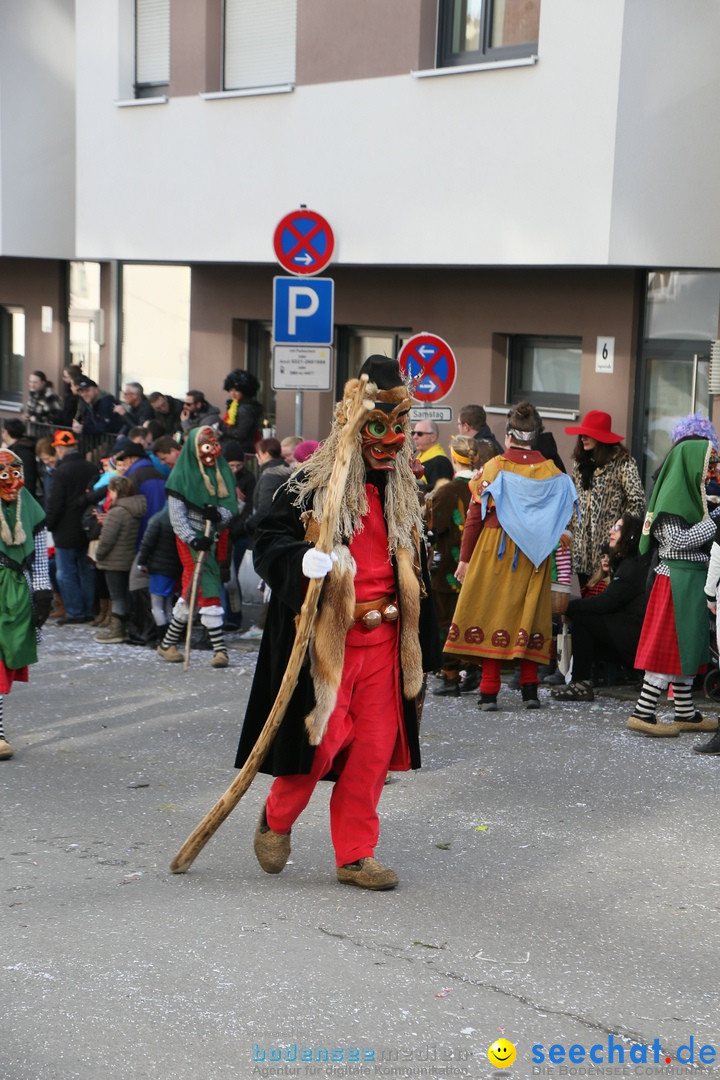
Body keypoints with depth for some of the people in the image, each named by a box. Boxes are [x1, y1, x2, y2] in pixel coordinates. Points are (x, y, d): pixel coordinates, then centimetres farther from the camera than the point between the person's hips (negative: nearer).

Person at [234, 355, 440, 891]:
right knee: (320, 742, -6)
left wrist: (423, 642, 22)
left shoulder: (404, 491, 14)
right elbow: (268, 541, -7)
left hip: (384, 638, 6)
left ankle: (356, 854, 17)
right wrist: (303, 560, -30)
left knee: (374, 748, 4)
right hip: (325, 637, -5)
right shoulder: (313, 484, -6)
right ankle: (276, 820, 23)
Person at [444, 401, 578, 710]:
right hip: (533, 556, 2)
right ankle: (529, 687, 10)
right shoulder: (552, 472, 1)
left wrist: (465, 558, 0)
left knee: (493, 612, 2)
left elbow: (475, 516, -5)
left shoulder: (494, 467, -6)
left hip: (495, 552, -2)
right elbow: (562, 515, 4)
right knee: (530, 612, 10)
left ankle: (489, 691, -1)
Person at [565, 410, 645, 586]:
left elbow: (637, 501, -11)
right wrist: (572, 526, 12)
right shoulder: (580, 460, 15)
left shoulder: (621, 461, -6)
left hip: (608, 541, -6)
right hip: (582, 543, 6)